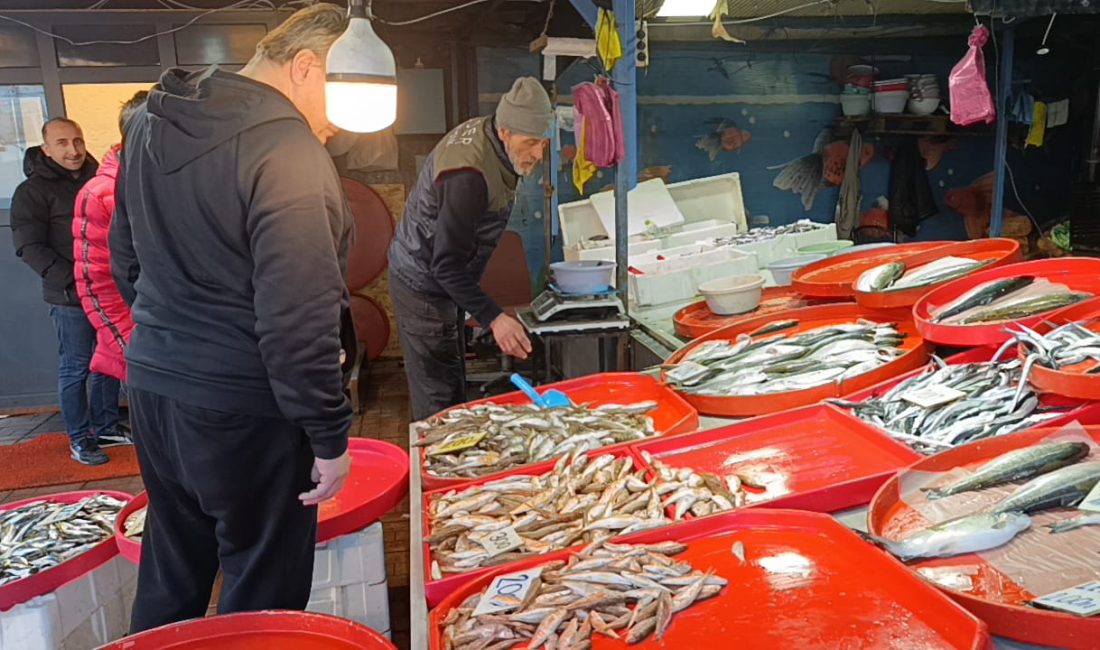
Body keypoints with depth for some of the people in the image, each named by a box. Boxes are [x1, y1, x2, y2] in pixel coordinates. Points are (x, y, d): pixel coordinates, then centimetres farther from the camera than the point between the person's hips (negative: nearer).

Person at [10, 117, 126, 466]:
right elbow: (29, 246, -10)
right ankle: (79, 438, 13)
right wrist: (72, 280, -20)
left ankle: (106, 427, 26)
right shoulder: (32, 191, -5)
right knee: (75, 368, 2)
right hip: (70, 297, -5)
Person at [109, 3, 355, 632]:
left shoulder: (152, 122, 8)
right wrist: (330, 436, -15)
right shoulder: (289, 153, -19)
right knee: (263, 587, 9)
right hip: (242, 408, -8)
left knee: (171, 569, 24)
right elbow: (298, 319, -23)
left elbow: (127, 257, 17)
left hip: (153, 384, 8)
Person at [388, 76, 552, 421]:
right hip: (424, 286, -10)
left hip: (443, 278, 10)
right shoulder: (469, 175, -34)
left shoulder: (483, 132, -4)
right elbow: (446, 265, -33)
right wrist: (493, 317, -37)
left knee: (452, 383, 20)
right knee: (439, 395, -4)